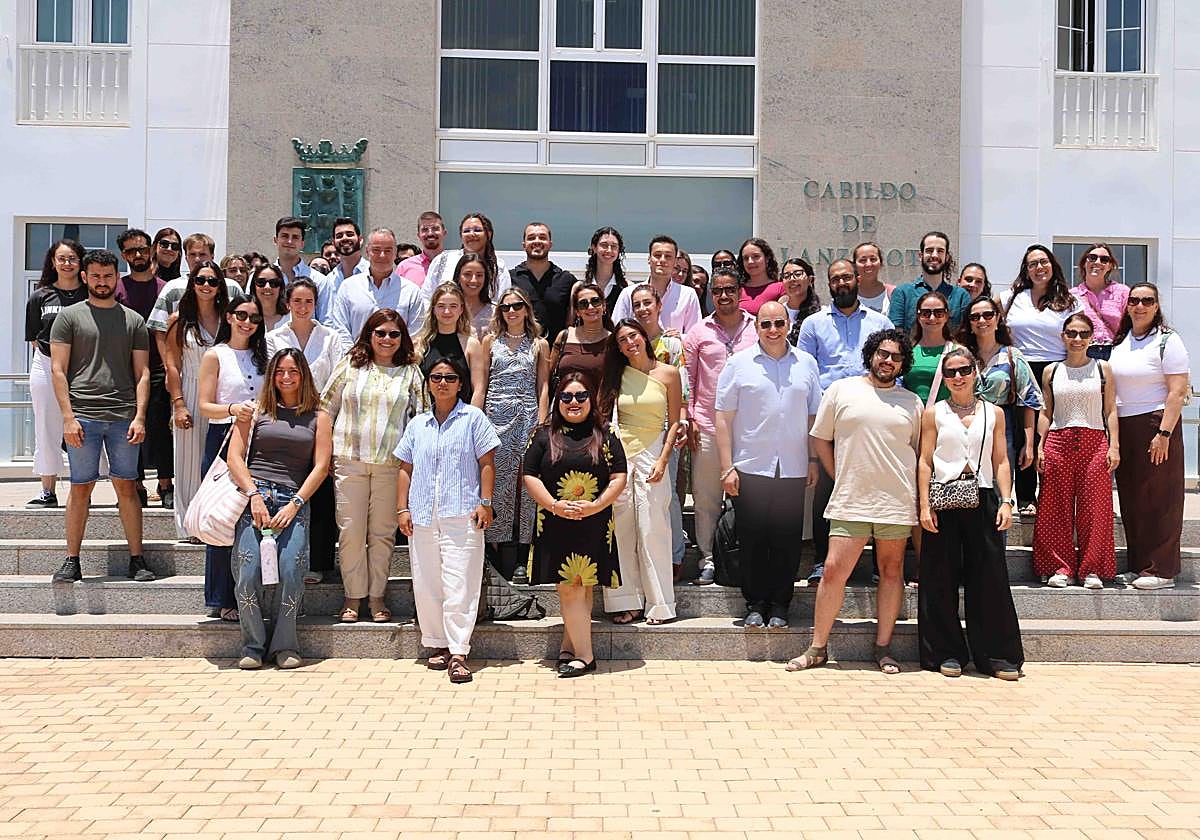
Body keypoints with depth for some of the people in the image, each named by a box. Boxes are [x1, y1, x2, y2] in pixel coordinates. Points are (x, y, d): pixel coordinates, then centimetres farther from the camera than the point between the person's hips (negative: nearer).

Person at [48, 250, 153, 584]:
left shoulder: (133, 320, 12)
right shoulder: (70, 316, 7)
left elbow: (142, 372, 9)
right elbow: (58, 370, 2)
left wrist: (139, 416, -2)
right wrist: (68, 416, -8)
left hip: (124, 417, 1)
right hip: (82, 415, -1)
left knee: (127, 487, 4)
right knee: (80, 488, 3)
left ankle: (137, 560, 8)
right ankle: (72, 561, 11)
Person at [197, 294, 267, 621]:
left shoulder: (260, 355, 15)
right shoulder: (215, 355, 1)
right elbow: (205, 405, -5)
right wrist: (233, 409, -22)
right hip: (223, 438, -4)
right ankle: (222, 600, 4)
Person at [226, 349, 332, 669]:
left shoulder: (318, 417, 15)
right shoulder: (256, 411, 15)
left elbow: (321, 466, 7)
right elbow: (234, 456, 7)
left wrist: (295, 504, -5)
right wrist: (254, 495, -7)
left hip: (294, 501, 0)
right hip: (254, 495, 0)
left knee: (291, 569, -18)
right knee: (249, 570, -15)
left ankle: (285, 646, -2)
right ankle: (253, 646, 2)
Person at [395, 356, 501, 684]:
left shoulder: (473, 418, 6)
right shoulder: (417, 424, 17)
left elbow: (487, 463, 3)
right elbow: (406, 469, 17)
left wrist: (485, 503, -7)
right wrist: (402, 509, 7)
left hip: (462, 516, -4)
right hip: (422, 517, 4)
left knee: (459, 585, -9)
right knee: (426, 583, 6)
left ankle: (458, 653, -8)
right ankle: (437, 644, 19)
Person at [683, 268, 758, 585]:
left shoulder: (758, 328, 6)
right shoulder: (699, 331, 6)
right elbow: (687, 378, 8)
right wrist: (689, 419, 1)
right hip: (707, 426, 0)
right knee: (706, 497, 4)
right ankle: (708, 561, 13)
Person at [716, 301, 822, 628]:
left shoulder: (806, 364, 9)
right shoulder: (739, 364, 2)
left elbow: (814, 416, 14)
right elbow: (724, 417, 0)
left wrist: (813, 460, 8)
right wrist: (727, 467, -5)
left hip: (793, 470, 2)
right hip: (749, 468, -1)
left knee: (787, 541, 4)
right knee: (752, 540, 3)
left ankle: (779, 606, 16)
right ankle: (755, 604, 16)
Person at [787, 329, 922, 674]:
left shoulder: (912, 402, 11)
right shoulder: (841, 390, 6)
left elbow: (921, 452, 16)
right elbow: (820, 440, 9)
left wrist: (919, 495, 5)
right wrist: (841, 477, 4)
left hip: (897, 501, 2)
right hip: (850, 501, -2)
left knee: (891, 571, 8)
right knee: (834, 571, -5)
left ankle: (883, 648, 18)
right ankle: (818, 647, 7)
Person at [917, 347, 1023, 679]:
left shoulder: (993, 413, 11)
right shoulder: (934, 413, 6)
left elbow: (1001, 461, 9)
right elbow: (924, 461, 3)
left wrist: (1006, 501, -2)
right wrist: (925, 505, -6)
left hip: (982, 499, 1)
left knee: (990, 577, 0)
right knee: (942, 578, 1)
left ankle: (997, 654, 9)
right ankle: (947, 653, 12)